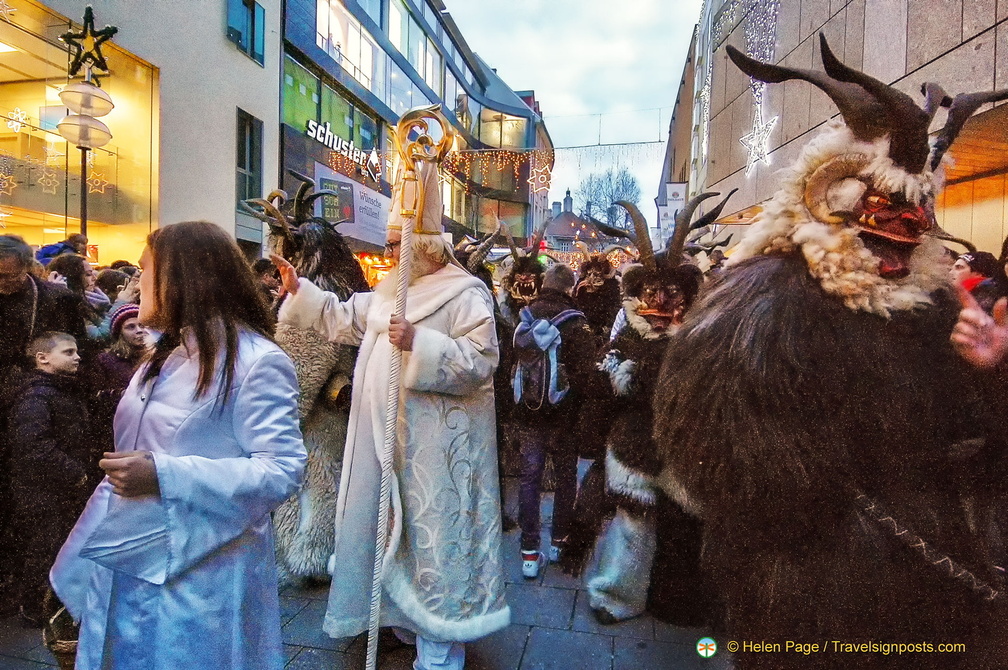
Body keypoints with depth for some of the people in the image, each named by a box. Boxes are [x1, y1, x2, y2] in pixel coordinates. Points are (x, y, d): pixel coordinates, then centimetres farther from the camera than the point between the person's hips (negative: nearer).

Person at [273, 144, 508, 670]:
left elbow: (481, 362, -21)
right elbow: (343, 319, 24)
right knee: (388, 523, 18)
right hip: (386, 436, 8)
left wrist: (419, 343, -29)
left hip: (433, 444, -8)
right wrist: (298, 290, 16)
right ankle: (408, 614, 38)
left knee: (432, 530, 0)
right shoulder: (388, 289, 13)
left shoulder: (464, 293, -12)